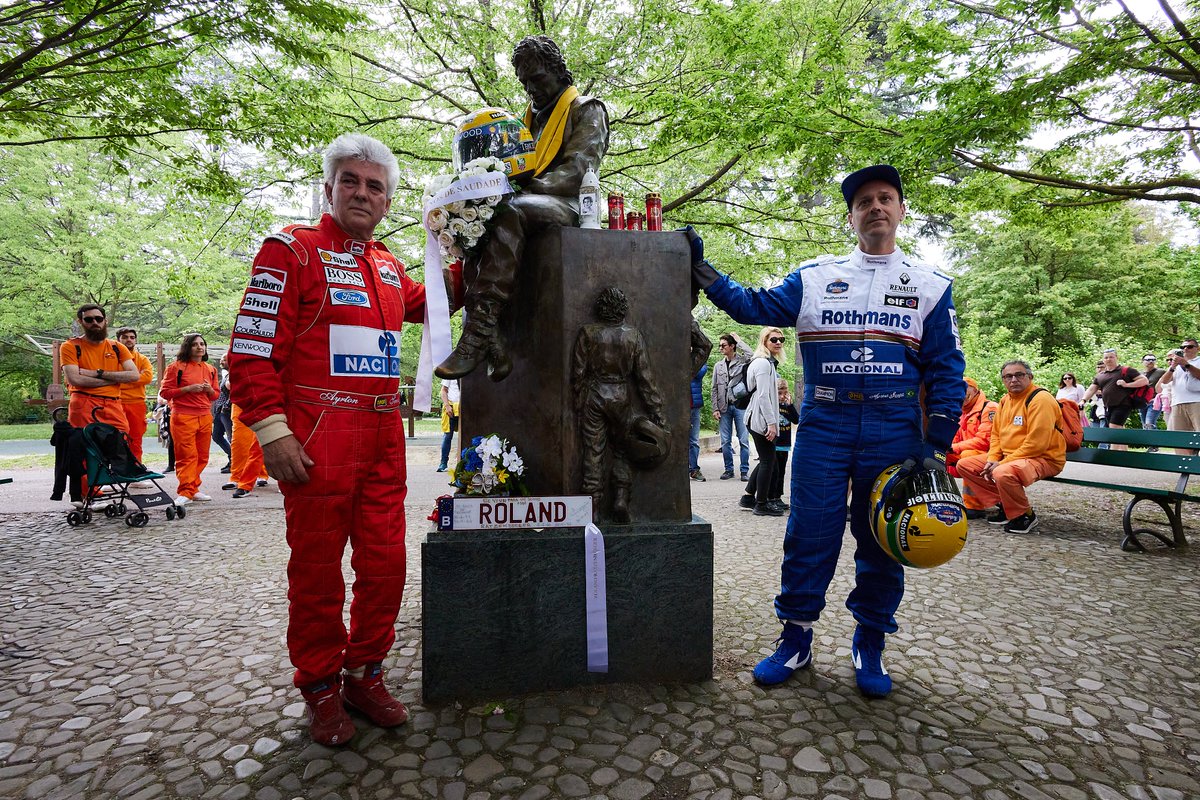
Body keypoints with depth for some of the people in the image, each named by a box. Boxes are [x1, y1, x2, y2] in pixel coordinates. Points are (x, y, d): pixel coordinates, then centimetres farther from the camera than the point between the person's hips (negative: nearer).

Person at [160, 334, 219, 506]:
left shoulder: (211, 369, 16)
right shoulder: (176, 366, 1)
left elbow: (216, 395, 21)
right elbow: (165, 392, -2)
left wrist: (209, 389, -1)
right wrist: (188, 389, -14)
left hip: (205, 417, 5)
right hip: (183, 417, -5)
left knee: (202, 456, 6)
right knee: (187, 456, -8)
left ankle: (193, 489, 16)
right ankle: (186, 492, -5)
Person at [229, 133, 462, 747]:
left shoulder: (389, 267, 18)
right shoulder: (293, 248, -1)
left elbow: (424, 306, 36)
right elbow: (252, 348, -8)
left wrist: (463, 261, 21)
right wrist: (271, 429, -16)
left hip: (383, 440, 6)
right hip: (318, 441, -6)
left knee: (385, 563, 10)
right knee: (318, 568, 6)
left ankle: (365, 674, 29)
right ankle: (321, 689, 25)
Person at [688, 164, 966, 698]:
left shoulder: (930, 286, 10)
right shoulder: (814, 278, 9)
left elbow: (946, 372, 6)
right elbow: (754, 307, -1)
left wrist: (936, 447, -3)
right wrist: (700, 269, -7)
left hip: (894, 431, 1)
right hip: (822, 426, 0)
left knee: (881, 543, 9)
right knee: (809, 536, 2)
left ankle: (869, 646, 26)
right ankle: (796, 638, 19)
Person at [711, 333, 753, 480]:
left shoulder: (743, 361, 1)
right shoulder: (718, 365, 12)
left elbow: (752, 355, -23)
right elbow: (715, 389, 11)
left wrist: (739, 340, -10)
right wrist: (715, 408, 3)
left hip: (740, 406, -3)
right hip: (724, 407, 4)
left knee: (743, 440, -1)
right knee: (725, 441, 5)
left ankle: (744, 470, 8)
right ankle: (729, 469, 17)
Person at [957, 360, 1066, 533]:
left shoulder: (1040, 399, -16)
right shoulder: (1005, 400, 11)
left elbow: (1037, 443, -23)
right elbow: (996, 434, 16)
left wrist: (1002, 463, -21)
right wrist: (992, 459, -2)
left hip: (1043, 459, -9)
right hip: (1007, 456, 9)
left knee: (1003, 473, -38)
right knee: (964, 465, 1)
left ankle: (1025, 516, -10)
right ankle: (1003, 505, 6)